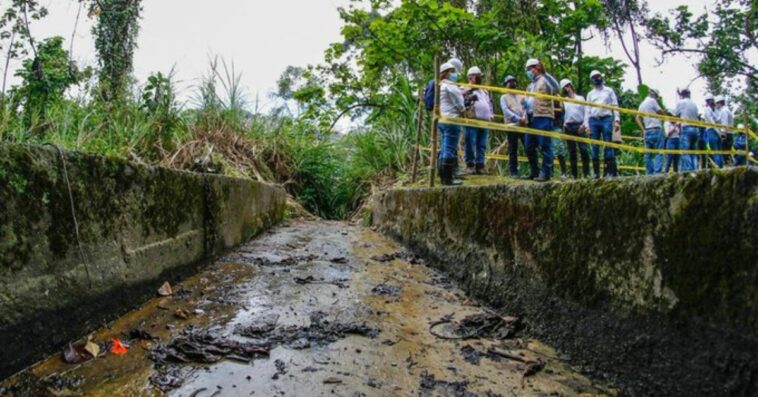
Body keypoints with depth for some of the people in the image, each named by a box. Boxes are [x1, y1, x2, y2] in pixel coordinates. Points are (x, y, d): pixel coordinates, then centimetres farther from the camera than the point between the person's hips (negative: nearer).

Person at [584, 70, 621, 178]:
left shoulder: (609, 91, 15)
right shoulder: (590, 94, 20)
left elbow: (615, 106, 7)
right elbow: (587, 110, 14)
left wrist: (617, 120, -6)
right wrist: (586, 125, 2)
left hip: (606, 119, -2)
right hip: (593, 120, 2)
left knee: (608, 145, -9)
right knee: (595, 147, -2)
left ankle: (611, 171, -11)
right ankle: (596, 172, -1)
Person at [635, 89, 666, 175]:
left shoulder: (642, 104, 17)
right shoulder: (652, 101, -5)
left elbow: (637, 118, 15)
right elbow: (661, 112, -5)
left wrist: (643, 129, 12)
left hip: (647, 131, 8)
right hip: (656, 130, -8)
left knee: (648, 154, 6)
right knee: (659, 153, -9)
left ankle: (649, 173, 4)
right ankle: (657, 172, -17)